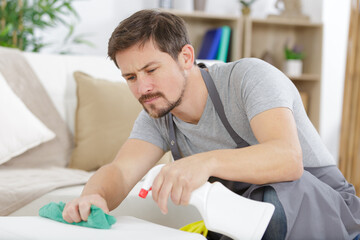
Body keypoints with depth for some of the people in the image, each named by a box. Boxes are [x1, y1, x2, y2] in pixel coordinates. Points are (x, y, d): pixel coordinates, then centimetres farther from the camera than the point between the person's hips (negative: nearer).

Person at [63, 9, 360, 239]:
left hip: (329, 213, -5)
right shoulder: (156, 118, 0)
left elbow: (288, 158, -35)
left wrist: (206, 161, -51)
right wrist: (94, 196, -39)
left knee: (273, 200, -38)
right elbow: (119, 171, -15)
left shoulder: (250, 76, -20)